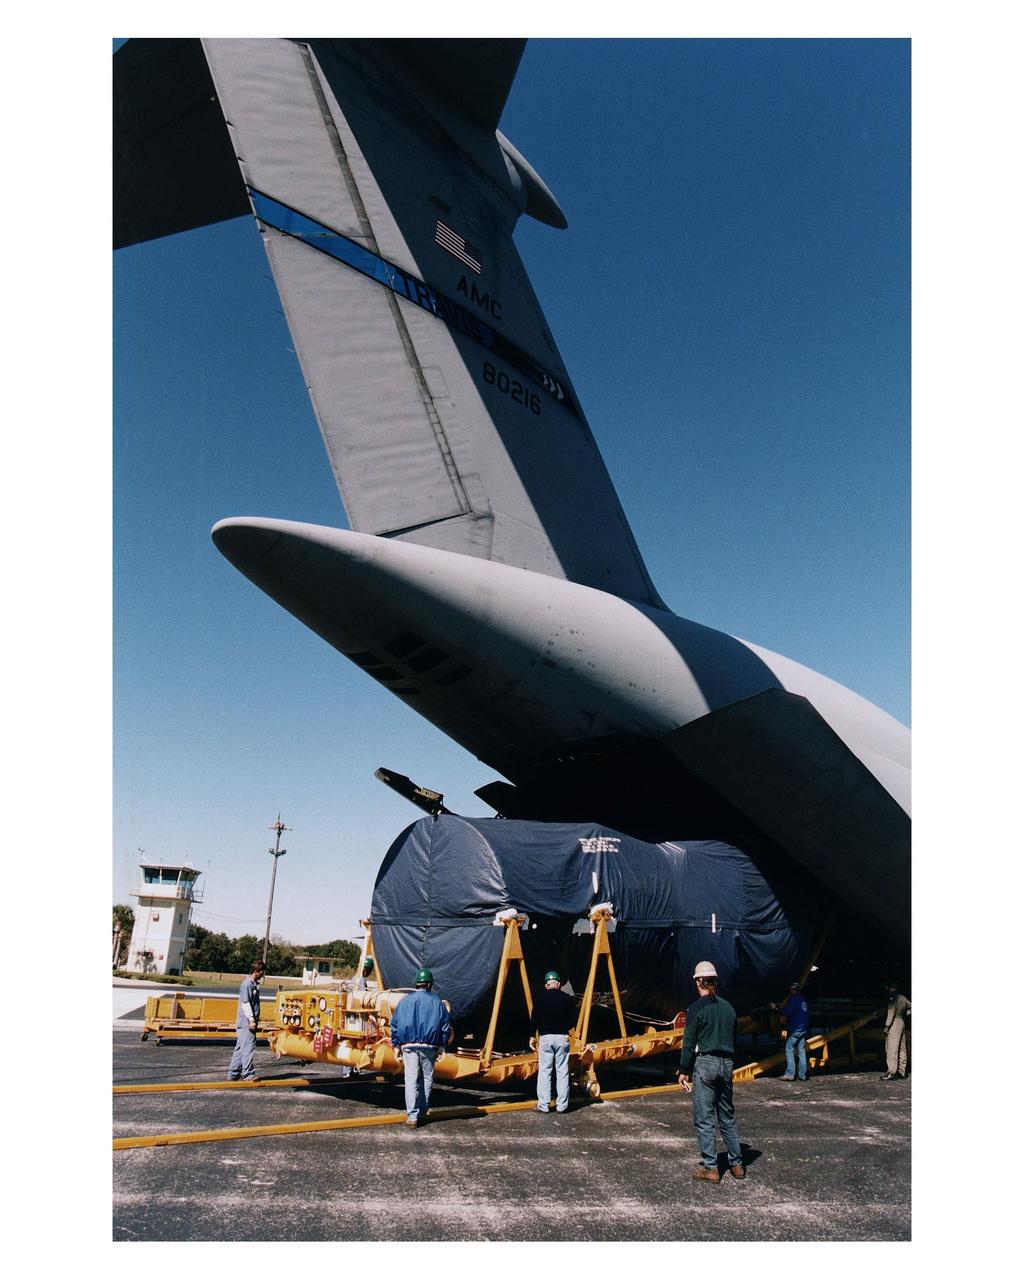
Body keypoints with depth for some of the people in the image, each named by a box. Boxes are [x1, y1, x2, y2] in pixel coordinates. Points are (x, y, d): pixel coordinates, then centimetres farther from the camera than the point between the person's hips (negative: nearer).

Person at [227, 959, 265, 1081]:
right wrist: (251, 1019, -20)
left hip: (250, 1023, 10)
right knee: (249, 1047, -8)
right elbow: (245, 1003, -18)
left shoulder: (254, 984, 16)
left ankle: (233, 1074, 18)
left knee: (241, 1048, 13)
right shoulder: (247, 984, -14)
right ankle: (248, 1074, -5)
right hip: (246, 1022, -10)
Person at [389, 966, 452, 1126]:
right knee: (427, 1080, 13)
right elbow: (445, 1025, 3)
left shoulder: (405, 1000, 6)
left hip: (408, 1046, 0)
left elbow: (394, 1024, 7)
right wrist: (442, 1045, 9)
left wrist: (396, 1045, 12)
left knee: (411, 1080, 1)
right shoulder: (436, 1001, 4)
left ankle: (412, 1116, -4)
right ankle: (422, 1113, 18)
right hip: (429, 1047, 0)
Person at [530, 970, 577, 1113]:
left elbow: (535, 1018, -4)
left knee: (544, 1071, 5)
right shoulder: (568, 998, 1)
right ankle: (562, 1105, 8)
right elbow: (573, 1021, 2)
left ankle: (543, 1105, 4)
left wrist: (533, 1036, 8)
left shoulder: (541, 997, -2)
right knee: (562, 1072, 7)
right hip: (562, 1038, 1)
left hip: (545, 1037, -1)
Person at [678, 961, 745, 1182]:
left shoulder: (696, 1008, -10)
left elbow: (689, 1043, -10)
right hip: (726, 1064, 6)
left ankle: (710, 1168, 3)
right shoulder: (728, 1007, 8)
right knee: (727, 1116, 17)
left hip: (705, 1063, -6)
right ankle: (737, 1164, 21)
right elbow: (734, 1040, 14)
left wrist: (684, 1071, -3)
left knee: (704, 1118, 1)